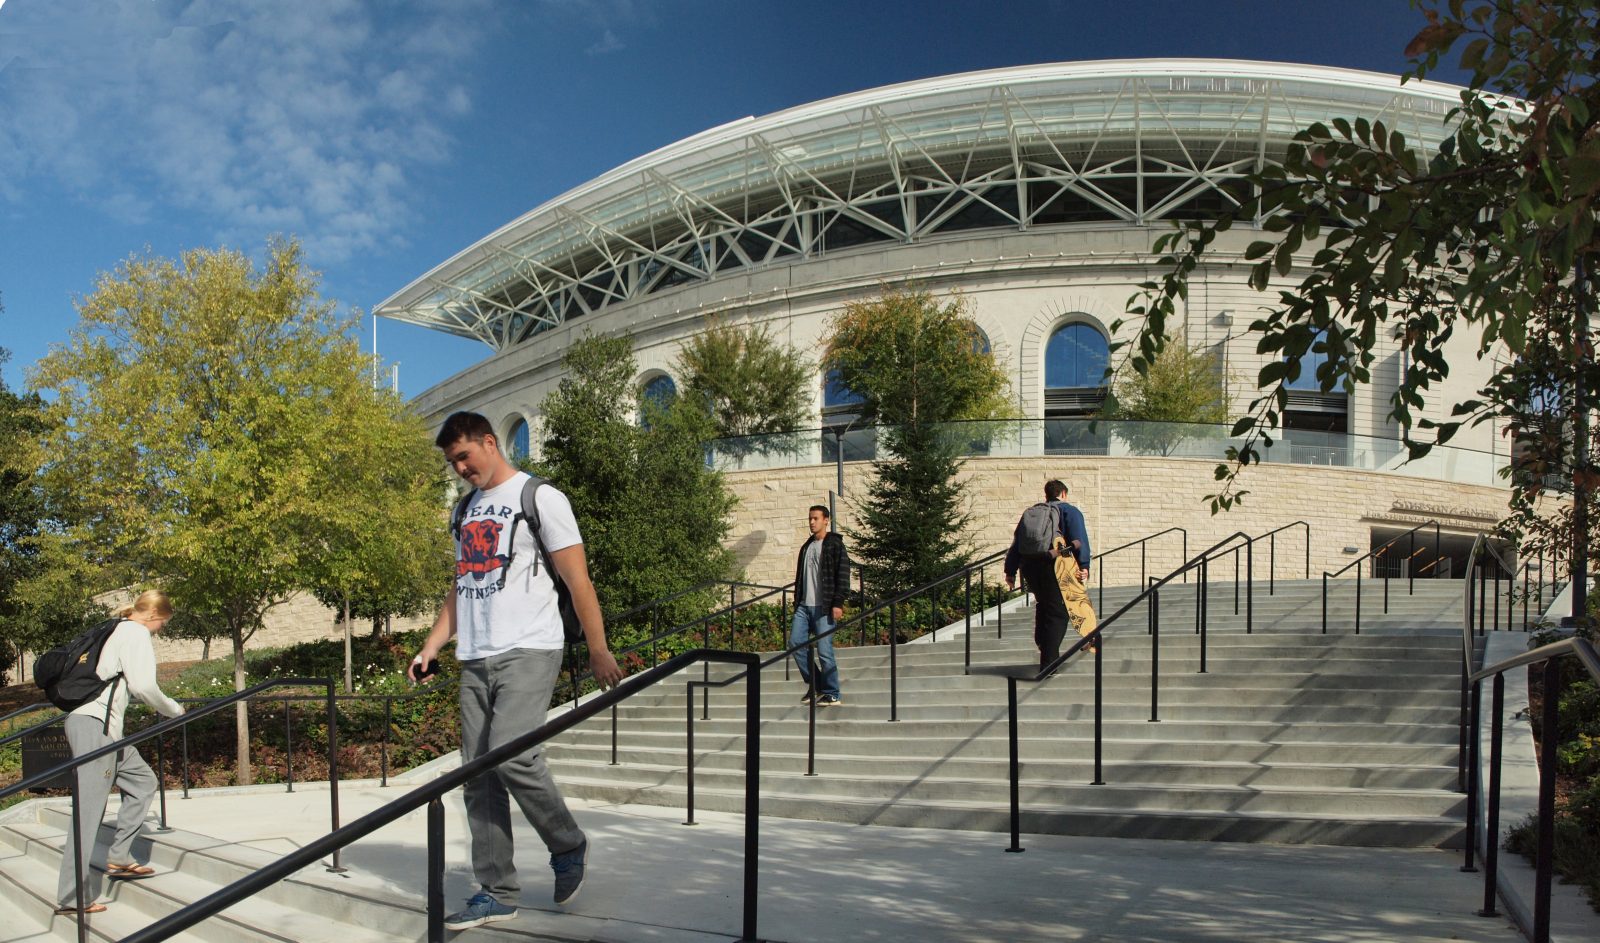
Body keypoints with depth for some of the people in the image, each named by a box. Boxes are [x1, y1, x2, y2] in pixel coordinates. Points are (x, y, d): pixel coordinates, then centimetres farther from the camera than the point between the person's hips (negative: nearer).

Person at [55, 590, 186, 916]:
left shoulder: (116, 630, 22)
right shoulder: (137, 633, -6)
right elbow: (143, 686, -15)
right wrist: (173, 709, 1)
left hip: (99, 723, 10)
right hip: (95, 723, -10)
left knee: (142, 781, 17)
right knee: (90, 807, -9)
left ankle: (118, 857, 15)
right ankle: (72, 896, -7)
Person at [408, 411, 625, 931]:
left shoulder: (540, 497, -2)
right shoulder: (467, 509, 19)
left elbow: (577, 580, -5)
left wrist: (599, 652, -9)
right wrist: (429, 648, 13)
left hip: (528, 652, -7)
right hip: (475, 659, 7)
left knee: (511, 755, -19)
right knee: (479, 775, 4)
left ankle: (569, 848, 5)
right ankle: (496, 892, 12)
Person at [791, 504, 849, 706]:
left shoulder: (835, 545, -4)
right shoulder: (807, 546, 18)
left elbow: (843, 575, -10)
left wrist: (838, 604, -16)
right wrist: (797, 602, 17)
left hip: (824, 607, -7)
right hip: (804, 606, 7)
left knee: (824, 650, -7)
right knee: (795, 642, 1)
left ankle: (832, 695, 4)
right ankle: (815, 684, 15)